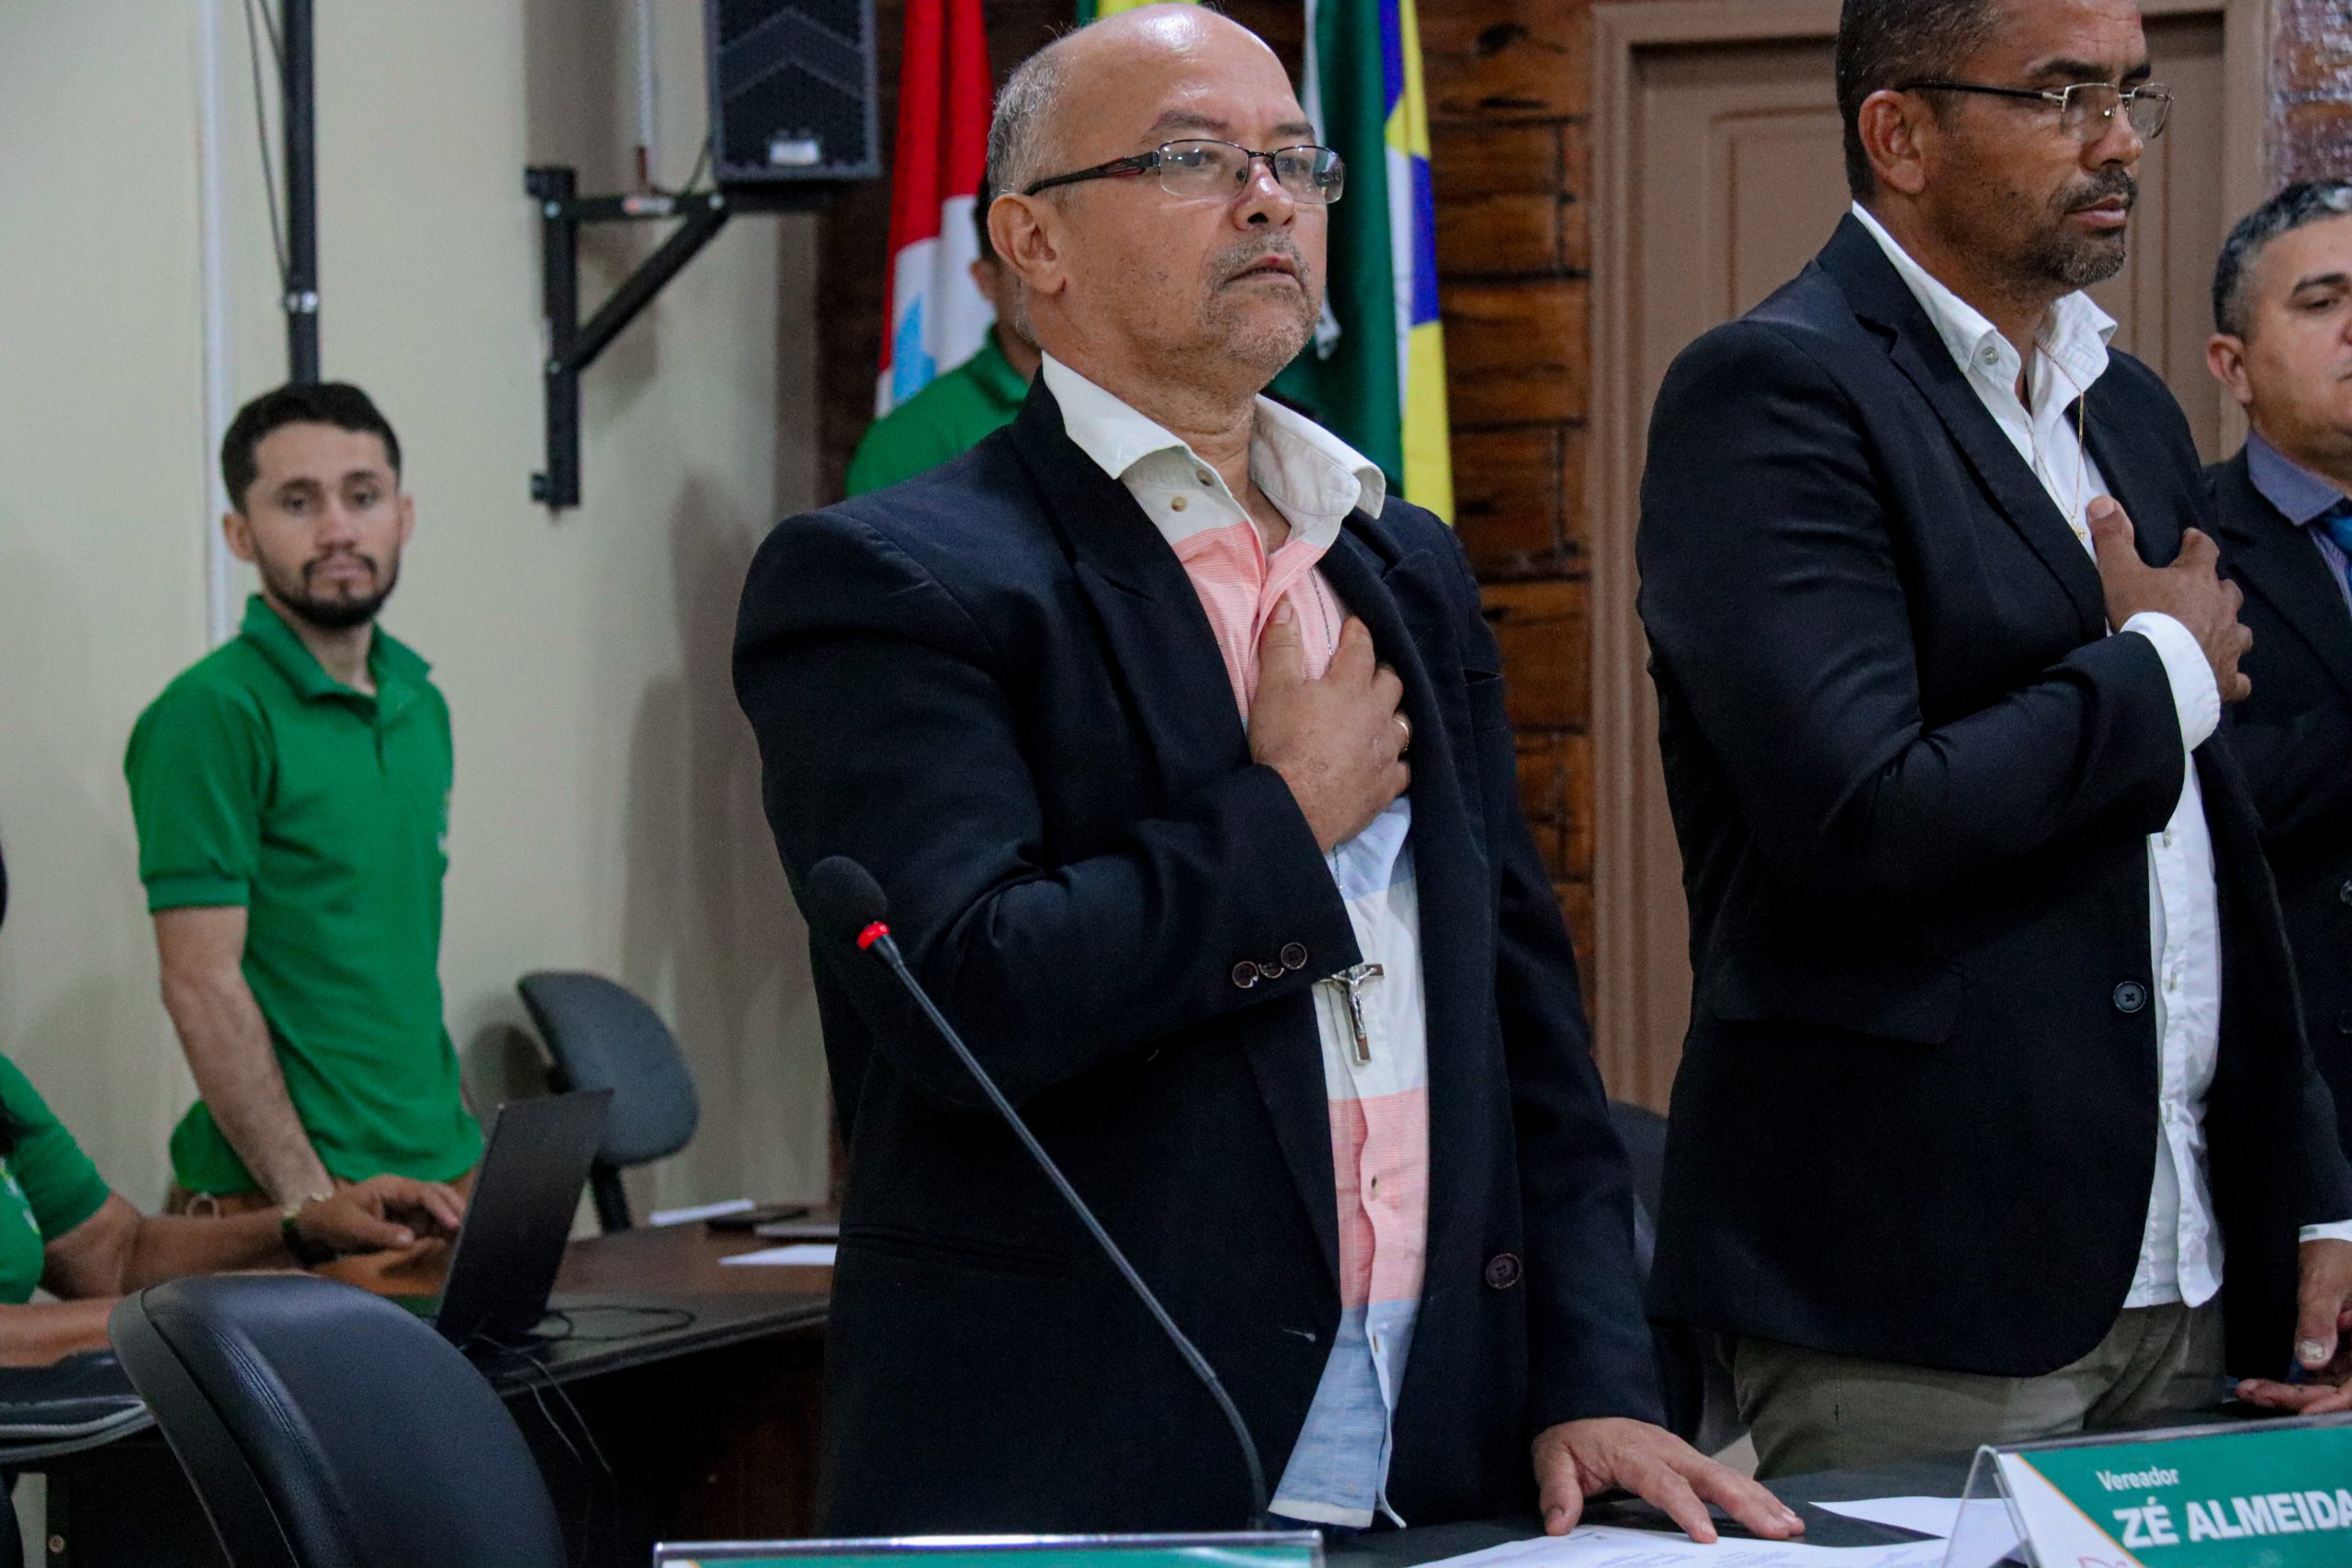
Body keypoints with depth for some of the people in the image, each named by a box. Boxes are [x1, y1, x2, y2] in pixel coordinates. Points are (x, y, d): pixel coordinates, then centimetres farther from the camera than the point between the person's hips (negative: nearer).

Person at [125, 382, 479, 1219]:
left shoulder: (422, 705, 12)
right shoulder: (210, 713, -11)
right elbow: (203, 984, -15)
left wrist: (458, 1160, 10)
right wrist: (312, 1203, -18)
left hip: (444, 1174, 7)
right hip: (275, 1205, -7)